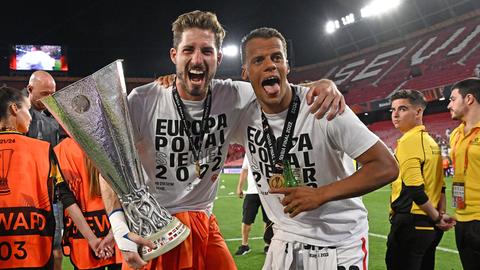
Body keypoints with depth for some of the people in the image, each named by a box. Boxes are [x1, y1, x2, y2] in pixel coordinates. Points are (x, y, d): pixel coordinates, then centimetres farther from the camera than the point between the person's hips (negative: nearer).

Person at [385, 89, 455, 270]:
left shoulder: (407, 142, -15)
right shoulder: (431, 142, 13)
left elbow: (415, 189, -22)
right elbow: (440, 186, 13)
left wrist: (437, 218, -12)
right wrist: (441, 215, 8)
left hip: (411, 224, -9)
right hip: (431, 226, 9)